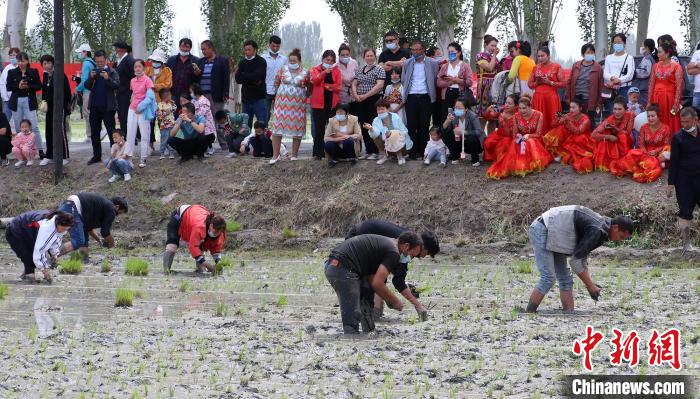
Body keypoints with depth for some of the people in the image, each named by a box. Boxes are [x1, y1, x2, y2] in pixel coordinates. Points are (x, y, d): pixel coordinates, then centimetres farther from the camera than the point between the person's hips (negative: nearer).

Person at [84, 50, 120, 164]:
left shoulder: (112, 72, 0)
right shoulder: (93, 72, 12)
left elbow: (116, 85, -12)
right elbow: (87, 86, 5)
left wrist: (107, 78, -28)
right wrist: (91, 78, -14)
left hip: (108, 107, -5)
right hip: (94, 107, 5)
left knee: (111, 132, -2)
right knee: (94, 133, 8)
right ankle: (96, 156, 16)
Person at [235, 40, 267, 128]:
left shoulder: (261, 62, -2)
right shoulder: (242, 63, 12)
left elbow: (257, 76, -18)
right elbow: (238, 79, -1)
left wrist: (243, 75, -4)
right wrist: (253, 81, -13)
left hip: (258, 98, -5)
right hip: (246, 98, 5)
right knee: (246, 125, 9)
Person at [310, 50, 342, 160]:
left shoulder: (336, 71, 11)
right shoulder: (315, 69, 9)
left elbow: (338, 86, -1)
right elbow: (315, 81, -12)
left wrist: (326, 86, -11)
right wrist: (325, 72, -24)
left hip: (333, 104, 1)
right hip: (319, 103, -1)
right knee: (319, 129, -1)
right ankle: (318, 153, 1)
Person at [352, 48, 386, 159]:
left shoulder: (379, 70, -3)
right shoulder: (359, 70, 16)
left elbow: (379, 85, -13)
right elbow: (354, 84, 15)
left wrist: (366, 95, -16)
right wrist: (356, 95, -5)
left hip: (373, 100, -6)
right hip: (360, 102, 6)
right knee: (363, 126, 6)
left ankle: (375, 151, -6)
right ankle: (368, 151, 13)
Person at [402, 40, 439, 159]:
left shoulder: (432, 63, 2)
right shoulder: (407, 63, 9)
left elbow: (435, 80, 5)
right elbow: (403, 80, 15)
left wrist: (432, 93, 1)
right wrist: (408, 89, 8)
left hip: (425, 97, -1)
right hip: (411, 97, 1)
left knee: (424, 126, 1)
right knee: (411, 126, -1)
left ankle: (423, 151, 6)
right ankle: (413, 151, 3)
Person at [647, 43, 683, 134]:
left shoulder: (676, 67, -4)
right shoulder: (656, 66, 11)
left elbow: (679, 86, -10)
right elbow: (651, 84, 11)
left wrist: (676, 104, -16)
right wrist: (649, 102, 6)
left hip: (669, 98, -5)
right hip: (656, 99, 5)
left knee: (671, 125, -3)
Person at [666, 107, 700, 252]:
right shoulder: (678, 137, -3)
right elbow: (673, 161, -2)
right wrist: (671, 183, -5)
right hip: (684, 179, -2)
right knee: (685, 212, 0)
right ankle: (686, 242, 10)